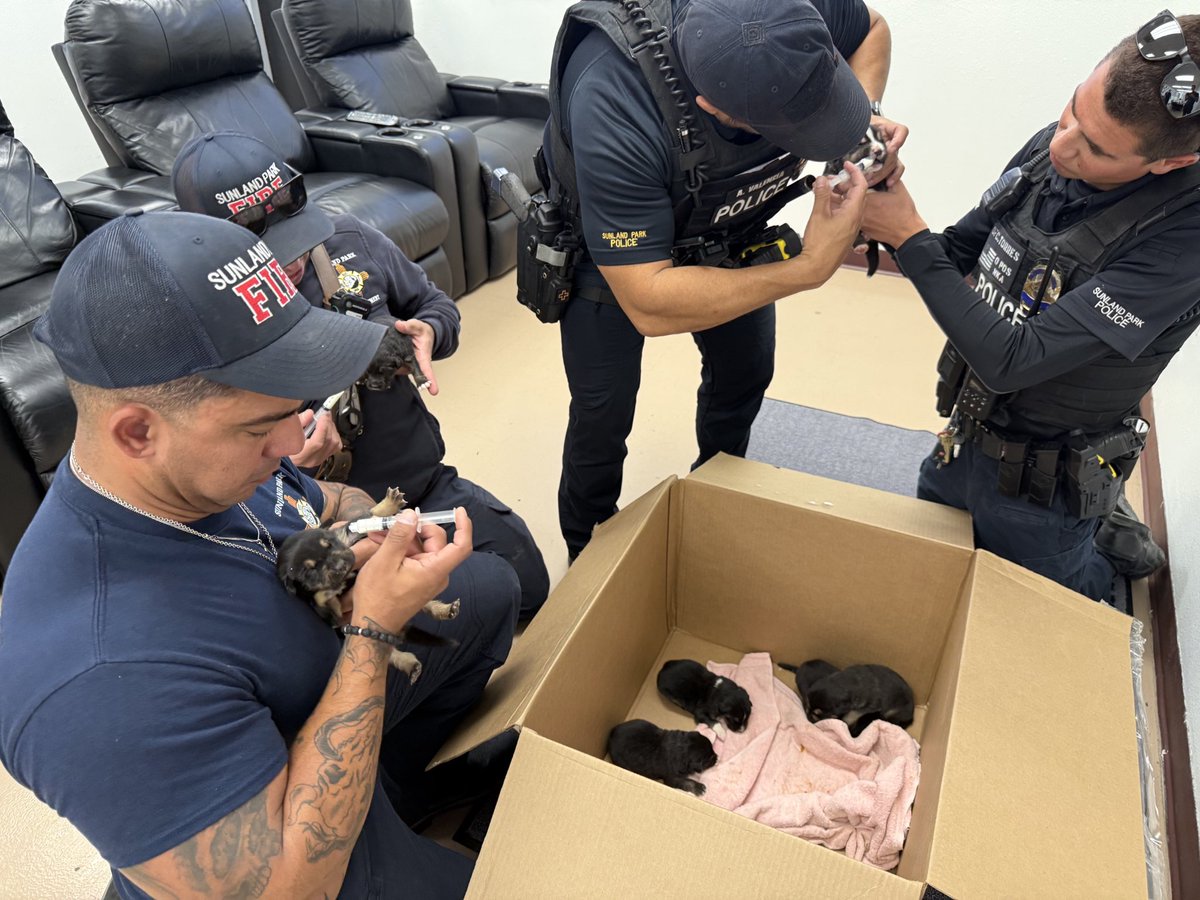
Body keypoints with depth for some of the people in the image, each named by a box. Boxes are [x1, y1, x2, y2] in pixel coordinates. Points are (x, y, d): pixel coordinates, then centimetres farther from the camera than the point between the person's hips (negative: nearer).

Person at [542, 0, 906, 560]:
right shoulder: (613, 108, -45)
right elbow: (647, 305, -42)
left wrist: (865, 124, -26)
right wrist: (810, 269, -43)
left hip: (728, 229, 5)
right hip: (612, 246, -4)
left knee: (745, 370, 15)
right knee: (603, 415, 0)